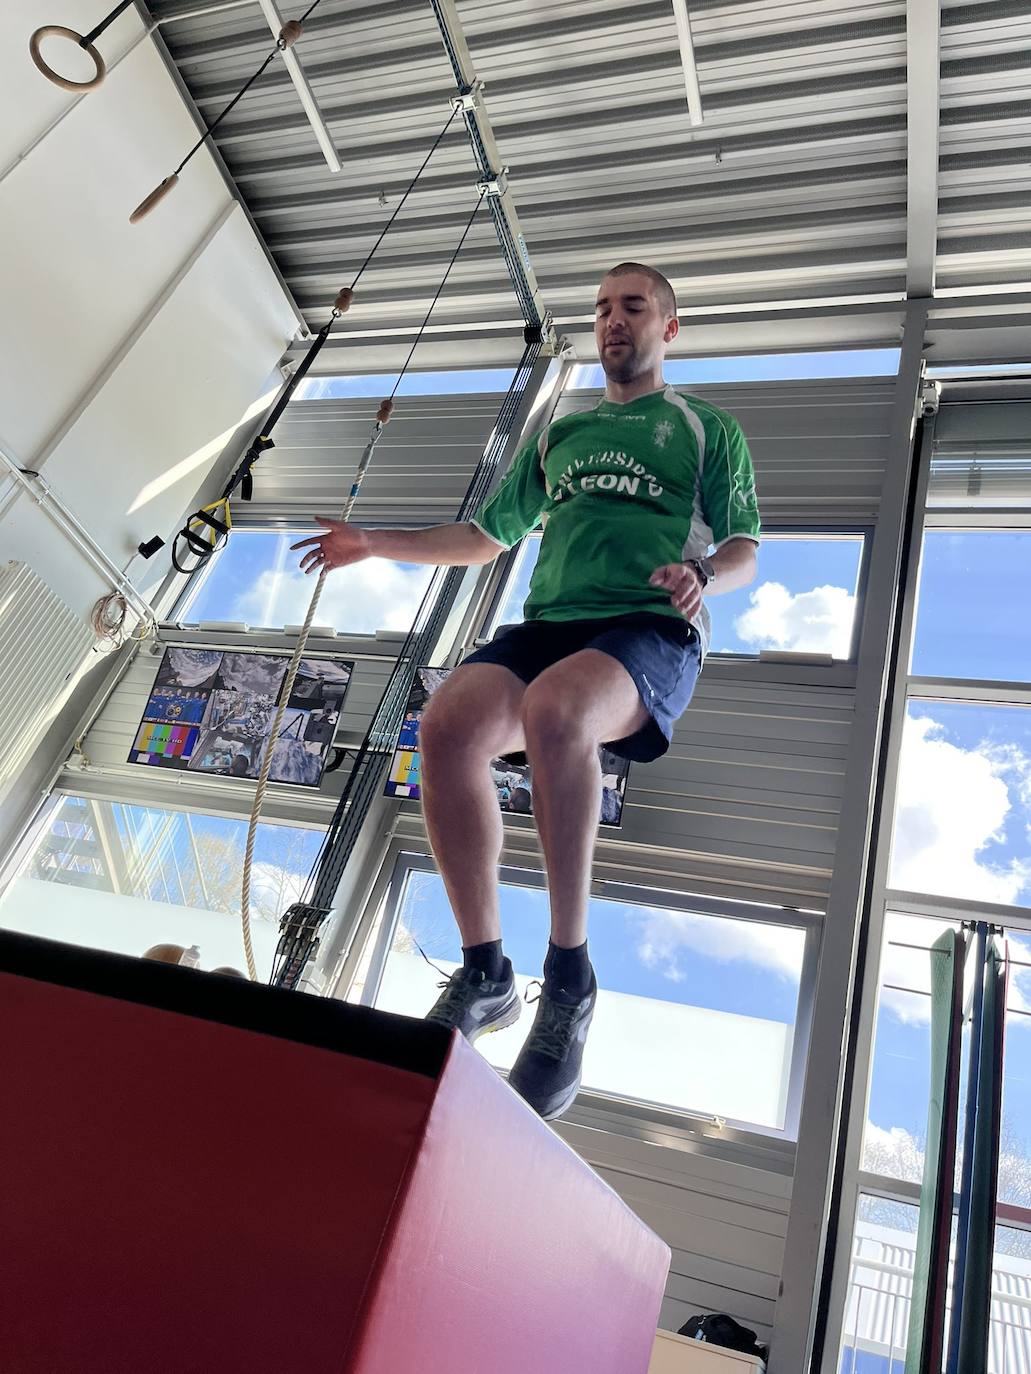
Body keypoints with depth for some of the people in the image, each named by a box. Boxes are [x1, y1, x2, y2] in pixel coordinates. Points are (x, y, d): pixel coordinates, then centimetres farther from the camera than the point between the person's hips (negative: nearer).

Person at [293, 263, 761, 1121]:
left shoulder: (706, 428, 18)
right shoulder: (561, 434, 28)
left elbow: (745, 551, 10)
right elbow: (487, 536, 30)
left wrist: (702, 577, -14)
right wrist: (372, 544, 23)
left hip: (651, 632, -4)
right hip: (549, 624, 4)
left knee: (553, 710, -39)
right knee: (448, 725, -29)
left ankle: (570, 978, -26)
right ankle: (485, 974, -16)